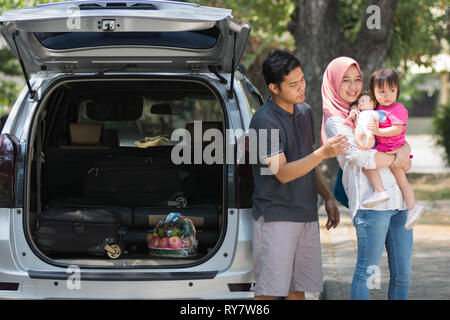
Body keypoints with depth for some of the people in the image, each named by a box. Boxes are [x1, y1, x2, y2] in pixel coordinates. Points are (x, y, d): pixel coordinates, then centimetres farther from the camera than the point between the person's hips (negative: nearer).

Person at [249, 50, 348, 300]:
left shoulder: (305, 112, 11)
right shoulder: (264, 120, -14)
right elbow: (283, 172, -20)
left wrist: (327, 197, 16)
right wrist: (323, 153, -27)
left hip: (307, 215, 7)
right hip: (275, 217, -7)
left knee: (298, 289, 9)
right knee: (269, 291, -8)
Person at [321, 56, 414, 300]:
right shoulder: (335, 122, 0)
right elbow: (362, 157, -12)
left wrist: (405, 149, -1)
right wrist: (395, 159, 1)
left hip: (398, 200, 7)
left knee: (402, 273, 6)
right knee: (367, 271, -7)